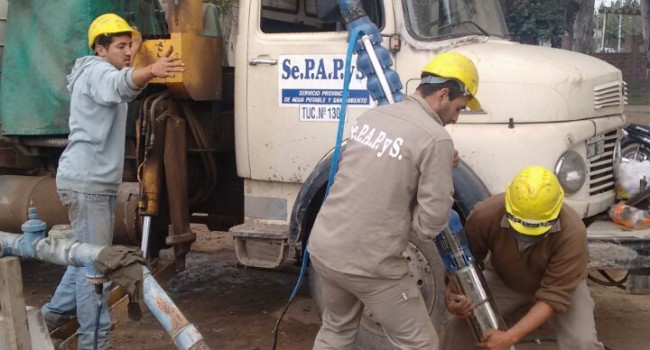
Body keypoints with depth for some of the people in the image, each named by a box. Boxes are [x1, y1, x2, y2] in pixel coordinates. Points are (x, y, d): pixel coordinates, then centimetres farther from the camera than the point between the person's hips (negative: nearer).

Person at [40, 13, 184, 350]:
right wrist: (151, 70, -57)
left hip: (99, 181, 10)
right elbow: (120, 83, -37)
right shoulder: (96, 71, -13)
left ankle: (57, 311, 33)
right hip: (86, 181, -10)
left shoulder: (104, 72, 20)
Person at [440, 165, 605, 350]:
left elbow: (554, 295, -34)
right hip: (503, 279, 2)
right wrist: (452, 293, -34)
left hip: (561, 284, -1)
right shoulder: (486, 215, -32)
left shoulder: (572, 231, -37)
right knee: (458, 330, -12)